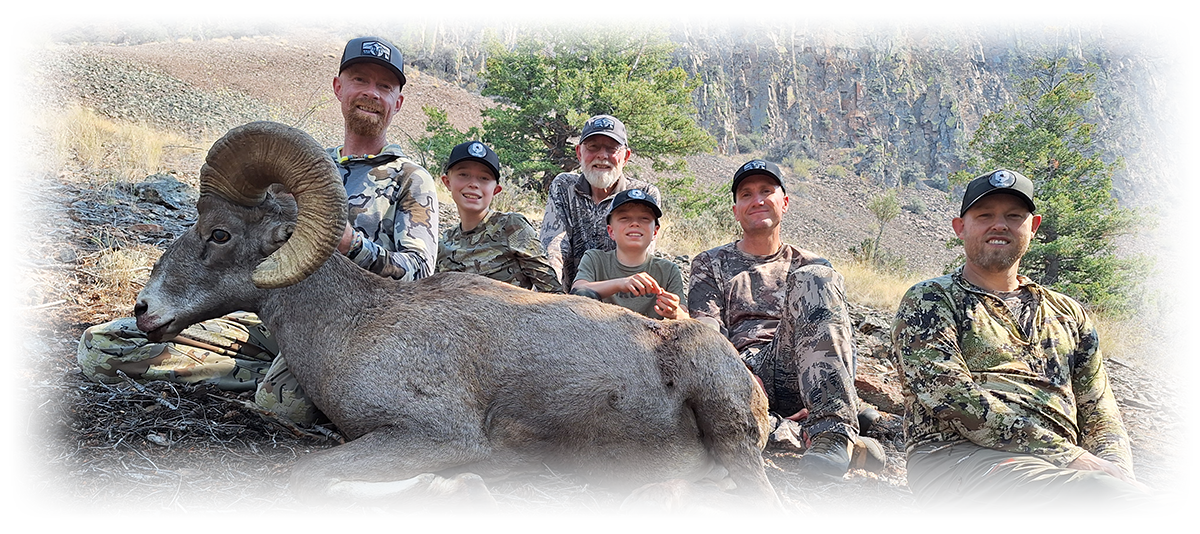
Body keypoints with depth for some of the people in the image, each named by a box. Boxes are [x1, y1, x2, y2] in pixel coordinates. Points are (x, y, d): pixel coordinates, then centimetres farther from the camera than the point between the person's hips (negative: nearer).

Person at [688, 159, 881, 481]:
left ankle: (833, 429, -39)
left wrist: (829, 408, -6)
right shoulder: (711, 264, 23)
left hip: (798, 375, 1)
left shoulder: (812, 268, 25)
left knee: (811, 280, -26)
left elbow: (846, 343, 15)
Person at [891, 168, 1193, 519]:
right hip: (962, 458, -5)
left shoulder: (1068, 314, 25)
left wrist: (1118, 473, -5)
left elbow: (1100, 412, 19)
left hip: (1062, 469, 5)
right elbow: (952, 397, -9)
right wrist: (1069, 456, -15)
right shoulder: (929, 301, 6)